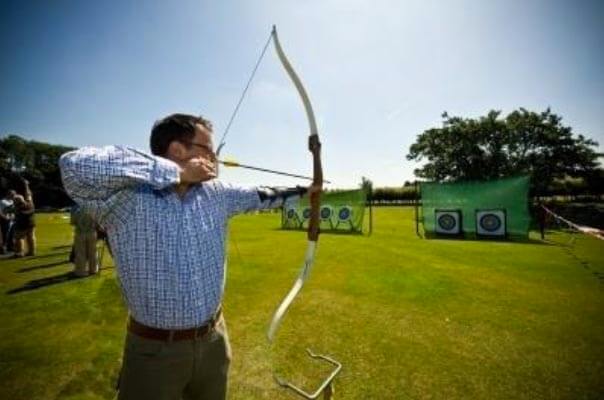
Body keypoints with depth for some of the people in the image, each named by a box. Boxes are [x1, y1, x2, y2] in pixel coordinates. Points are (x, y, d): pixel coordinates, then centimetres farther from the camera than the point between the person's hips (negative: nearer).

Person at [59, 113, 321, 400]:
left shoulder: (217, 194, -3)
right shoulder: (126, 197, -19)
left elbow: (262, 195, 9)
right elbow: (75, 166, -36)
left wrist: (303, 191, 18)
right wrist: (175, 171, -28)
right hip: (154, 351, -5)